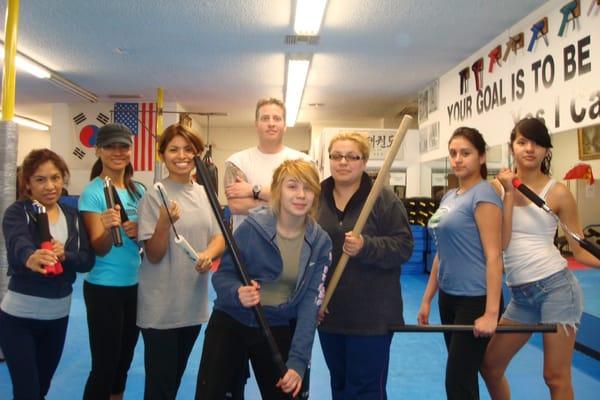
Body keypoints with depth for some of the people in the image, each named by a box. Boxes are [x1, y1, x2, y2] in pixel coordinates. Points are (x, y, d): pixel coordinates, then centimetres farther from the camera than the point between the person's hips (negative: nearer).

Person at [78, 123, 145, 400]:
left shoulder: (138, 190, 4)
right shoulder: (92, 192, -12)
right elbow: (99, 249, -16)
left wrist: (139, 232, -14)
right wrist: (108, 228, -37)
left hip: (135, 285, 6)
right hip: (103, 288, -6)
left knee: (124, 360, 19)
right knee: (104, 365, 1)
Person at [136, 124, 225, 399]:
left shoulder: (204, 193, 3)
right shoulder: (154, 195, -12)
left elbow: (219, 238, 5)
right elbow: (154, 256, -13)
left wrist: (209, 254, -17)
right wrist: (164, 222, -31)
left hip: (194, 304, 5)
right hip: (161, 308, -5)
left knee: (176, 377, 21)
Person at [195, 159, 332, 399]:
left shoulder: (320, 243, -8)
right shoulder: (253, 226, -16)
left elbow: (310, 303, -11)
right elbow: (222, 275, -9)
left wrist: (298, 360, -19)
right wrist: (237, 293, -32)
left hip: (278, 331, 2)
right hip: (230, 324, -2)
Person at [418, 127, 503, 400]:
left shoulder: (483, 195, -13)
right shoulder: (449, 196, 11)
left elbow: (493, 256, -18)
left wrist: (491, 313, -22)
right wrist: (427, 299, 15)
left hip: (474, 300, -8)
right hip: (449, 298, 8)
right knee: (461, 375, 17)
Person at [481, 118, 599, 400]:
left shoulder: (557, 192, -5)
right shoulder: (499, 186, 4)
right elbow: (501, 242, -7)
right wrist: (509, 193, -11)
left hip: (555, 286, -4)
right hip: (520, 294, 5)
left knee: (556, 377, 2)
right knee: (489, 364, 13)